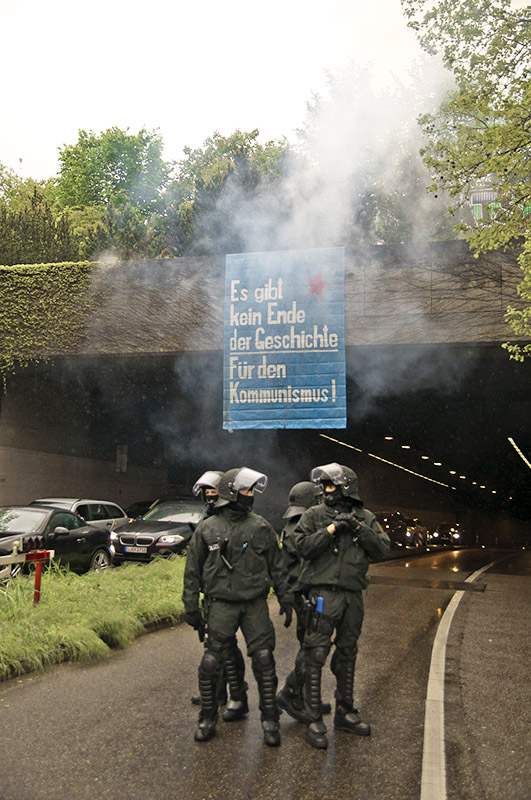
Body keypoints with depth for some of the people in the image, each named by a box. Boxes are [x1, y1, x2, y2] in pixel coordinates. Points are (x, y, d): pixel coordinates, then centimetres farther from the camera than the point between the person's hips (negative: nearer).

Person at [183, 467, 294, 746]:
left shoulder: (261, 527, 6)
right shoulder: (207, 529, 2)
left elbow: (277, 566, 11)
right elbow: (192, 571, 6)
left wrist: (286, 598, 7)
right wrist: (191, 606, 4)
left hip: (255, 604, 1)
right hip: (221, 604, -1)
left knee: (264, 660, -1)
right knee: (211, 662, -2)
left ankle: (270, 719, 14)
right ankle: (208, 717, 19)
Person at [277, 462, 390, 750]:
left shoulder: (366, 518, 8)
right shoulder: (314, 515, 0)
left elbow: (382, 549, 0)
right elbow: (303, 546, -10)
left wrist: (359, 528, -11)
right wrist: (332, 529, -16)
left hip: (353, 595, 4)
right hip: (324, 594, -4)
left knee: (347, 654, 14)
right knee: (315, 653, -5)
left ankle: (345, 713, 28)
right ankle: (314, 719, 6)